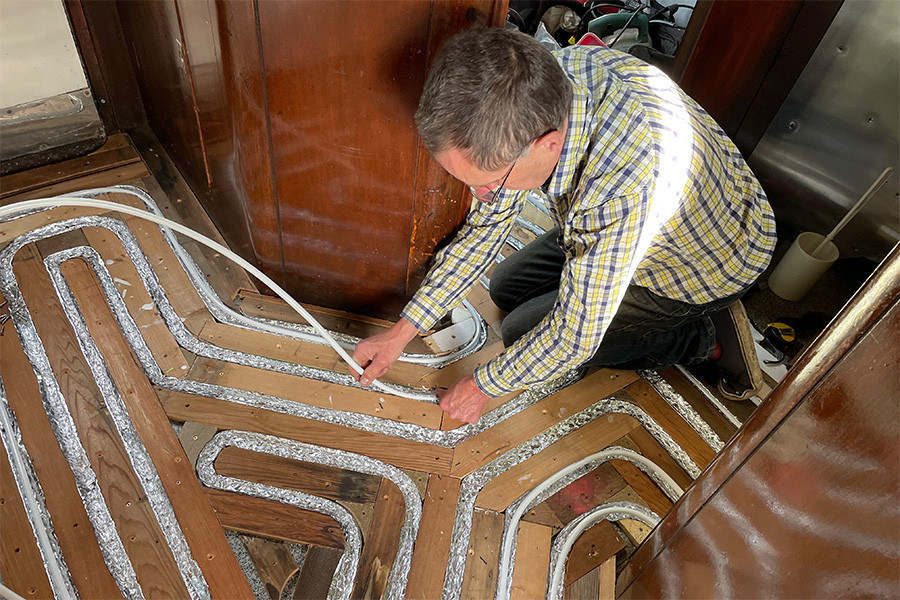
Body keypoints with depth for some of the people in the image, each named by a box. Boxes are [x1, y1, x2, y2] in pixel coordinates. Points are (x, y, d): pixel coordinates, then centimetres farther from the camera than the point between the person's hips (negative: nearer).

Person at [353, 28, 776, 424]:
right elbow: (487, 222, -10)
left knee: (522, 333, -3)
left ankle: (706, 337, 2)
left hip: (706, 266, -6)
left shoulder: (618, 190, -47)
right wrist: (402, 332, -8)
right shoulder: (534, 87, -23)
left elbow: (574, 337, -31)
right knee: (507, 288, 11)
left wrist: (483, 386, -13)